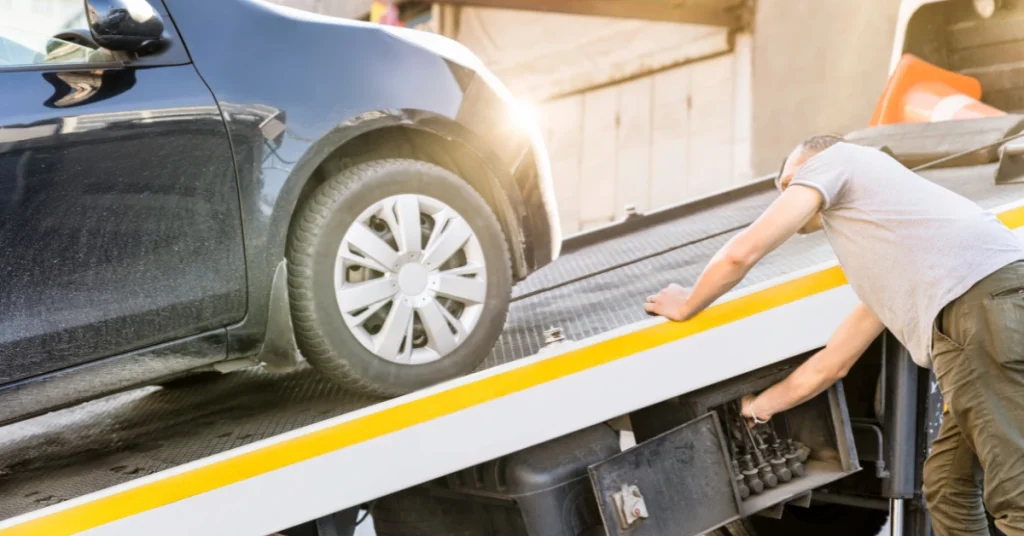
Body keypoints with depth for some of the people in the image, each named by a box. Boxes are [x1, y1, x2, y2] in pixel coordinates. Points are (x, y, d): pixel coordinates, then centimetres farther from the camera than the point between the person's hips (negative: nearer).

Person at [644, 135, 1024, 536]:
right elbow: (830, 365, 40)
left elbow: (741, 253, 9)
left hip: (985, 306, -9)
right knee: (947, 483, 17)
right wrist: (754, 407, 49)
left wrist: (685, 307, 26)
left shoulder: (833, 160, 16)